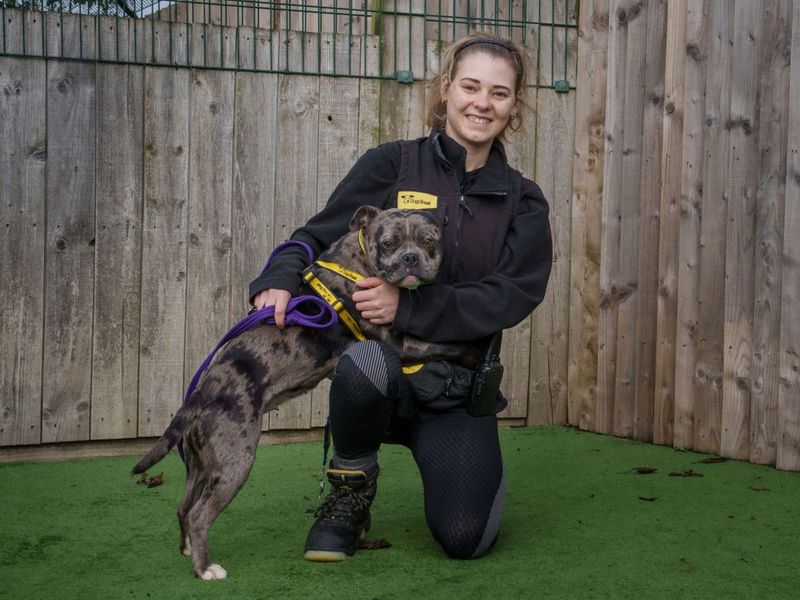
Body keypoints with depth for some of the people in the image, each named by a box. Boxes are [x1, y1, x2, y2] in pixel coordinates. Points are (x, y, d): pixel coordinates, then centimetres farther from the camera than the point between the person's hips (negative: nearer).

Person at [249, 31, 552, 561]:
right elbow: (321, 234, -1)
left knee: (465, 538, -14)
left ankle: (476, 462, 26)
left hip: (457, 381, 2)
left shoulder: (522, 202, 5)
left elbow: (512, 296, -8)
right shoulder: (393, 164, 0)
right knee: (366, 363, -39)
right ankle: (351, 491, -5)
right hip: (380, 354, -1)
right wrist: (280, 281, -24)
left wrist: (408, 307, -22)